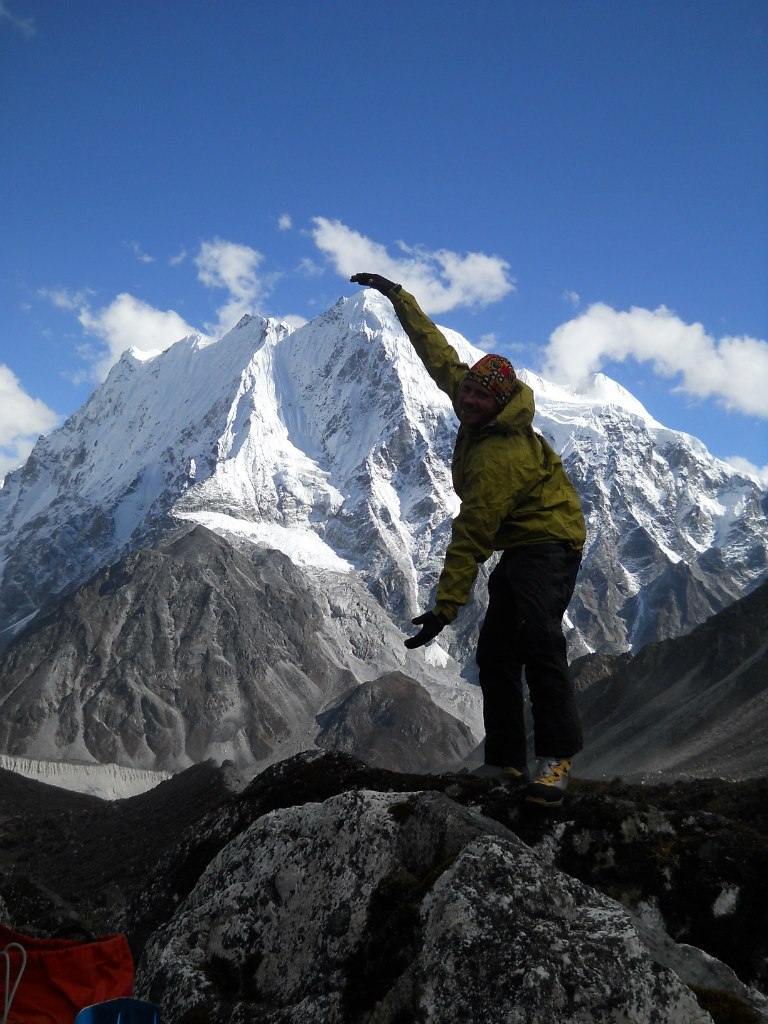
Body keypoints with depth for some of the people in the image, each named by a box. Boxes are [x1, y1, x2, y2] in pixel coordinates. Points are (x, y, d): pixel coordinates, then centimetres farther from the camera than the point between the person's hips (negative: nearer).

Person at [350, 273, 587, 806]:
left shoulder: (498, 458, -28)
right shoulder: (473, 392, -2)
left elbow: (469, 541, -29)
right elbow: (437, 352, 12)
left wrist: (446, 607, -27)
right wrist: (400, 297, 17)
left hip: (549, 540, -10)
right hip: (520, 546, 10)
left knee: (538, 637, -30)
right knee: (495, 653, 5)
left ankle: (556, 756, -30)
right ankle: (506, 761, 8)